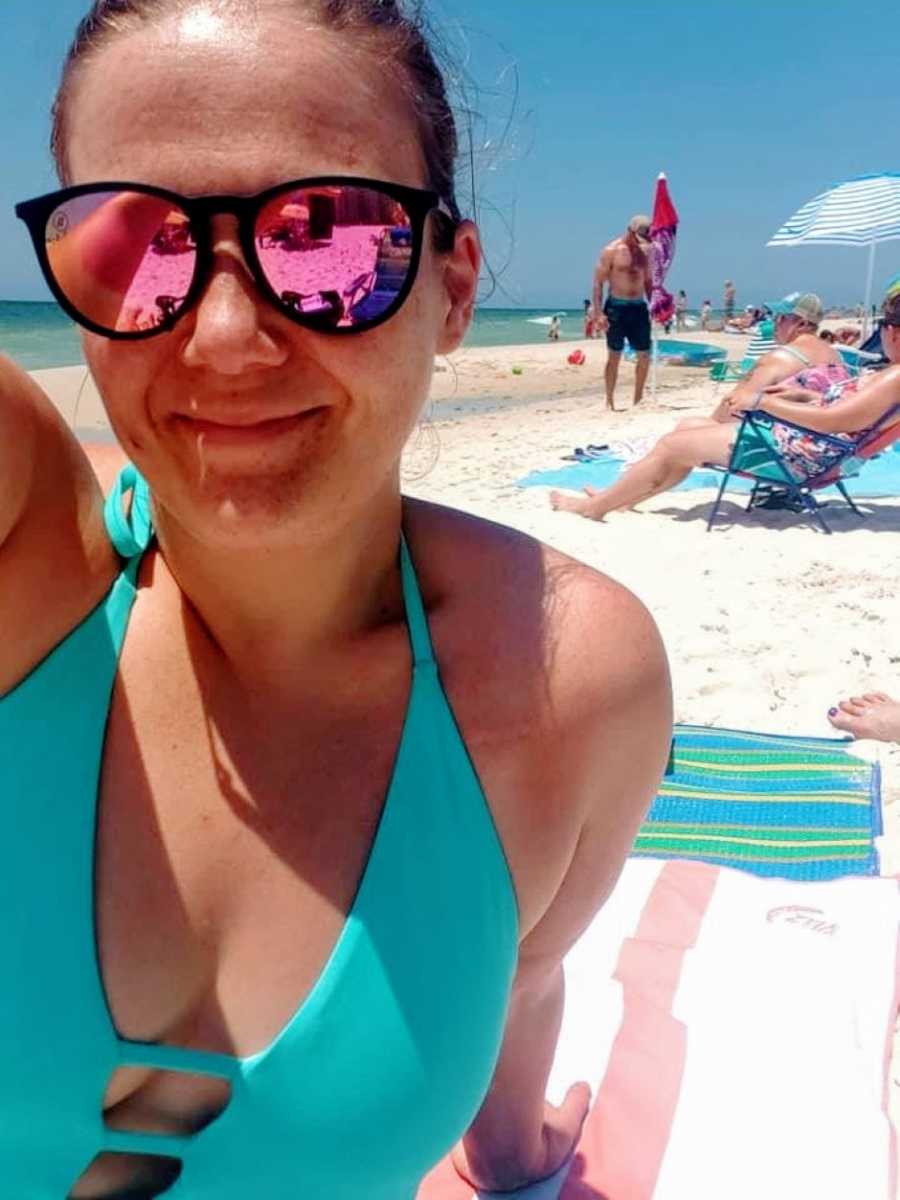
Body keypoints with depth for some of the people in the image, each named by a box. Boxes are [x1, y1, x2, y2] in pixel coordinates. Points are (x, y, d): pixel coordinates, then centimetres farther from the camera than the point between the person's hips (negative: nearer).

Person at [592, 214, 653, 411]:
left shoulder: (645, 250, 11)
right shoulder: (611, 251, -6)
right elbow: (598, 283, -8)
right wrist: (599, 313, -16)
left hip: (639, 307, 6)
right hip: (616, 307, -6)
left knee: (645, 356, 5)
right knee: (615, 356, -2)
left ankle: (638, 399, 17)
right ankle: (610, 401, 6)